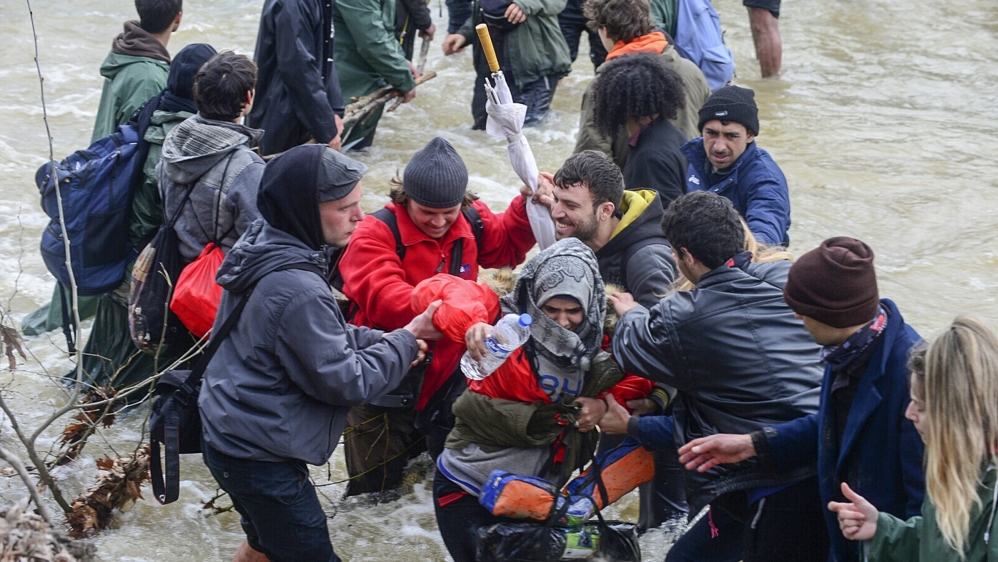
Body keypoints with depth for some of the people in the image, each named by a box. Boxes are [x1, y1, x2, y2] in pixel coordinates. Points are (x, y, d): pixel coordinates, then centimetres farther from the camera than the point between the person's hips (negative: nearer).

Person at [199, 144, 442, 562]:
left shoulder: (262, 246, -1)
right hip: (260, 459, -10)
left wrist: (379, 340, -2)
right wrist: (405, 341, -10)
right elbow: (346, 383, -21)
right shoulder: (296, 290, -30)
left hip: (232, 435, 10)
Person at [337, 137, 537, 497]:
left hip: (447, 380, 5)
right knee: (375, 494, 8)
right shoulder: (377, 234, -19)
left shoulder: (472, 223, -2)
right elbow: (385, 298, -35)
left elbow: (508, 245, 17)